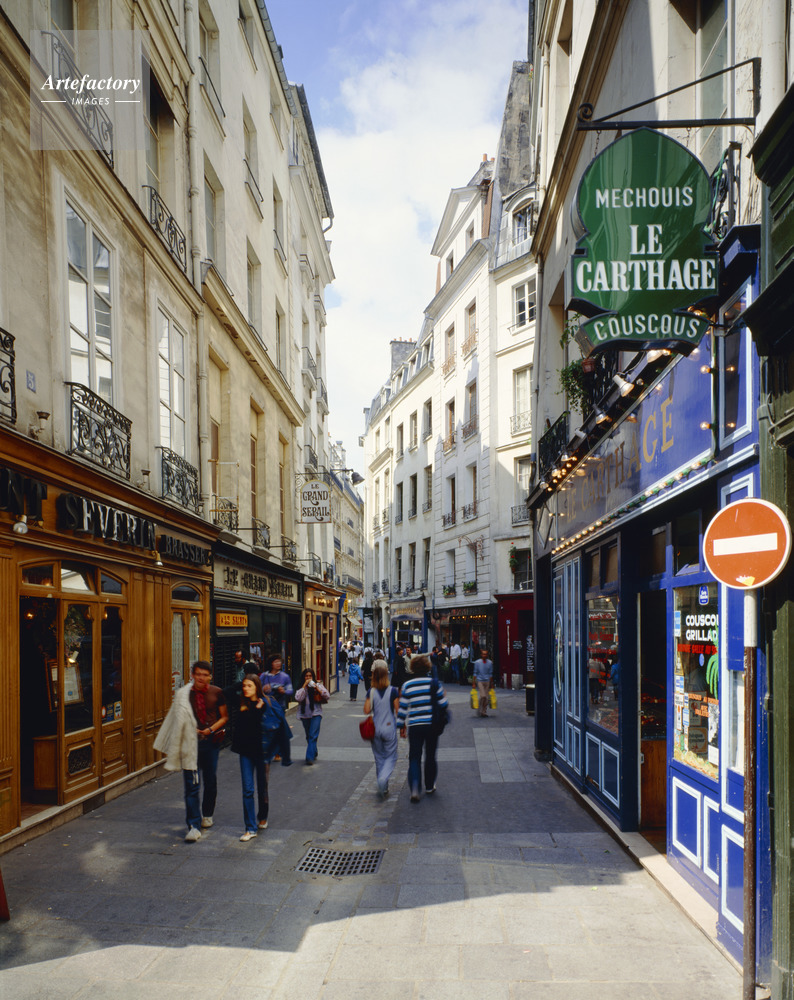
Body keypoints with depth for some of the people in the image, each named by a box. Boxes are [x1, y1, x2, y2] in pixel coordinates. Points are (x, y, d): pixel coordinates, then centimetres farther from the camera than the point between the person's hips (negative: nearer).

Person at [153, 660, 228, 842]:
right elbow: (178, 721, 7)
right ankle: (194, 826, -4)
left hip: (211, 740, 1)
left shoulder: (217, 693, 0)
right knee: (191, 785, -6)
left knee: (211, 782, 11)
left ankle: (207, 814, 36)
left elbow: (224, 717, 8)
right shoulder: (183, 695, -1)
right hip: (191, 743, -1)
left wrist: (211, 729, -8)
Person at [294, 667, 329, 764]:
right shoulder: (301, 687, 3)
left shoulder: (318, 685, 2)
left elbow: (327, 696, -5)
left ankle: (310, 757, -16)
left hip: (316, 713, -2)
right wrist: (304, 685, -14)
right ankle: (314, 754, 32)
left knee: (313, 736, -13)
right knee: (308, 736, 14)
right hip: (305, 714, 2)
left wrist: (317, 688, -14)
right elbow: (298, 698, -14)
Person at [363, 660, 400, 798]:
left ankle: (383, 788, 22)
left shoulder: (371, 692, -5)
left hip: (375, 728, 2)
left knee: (379, 758, 16)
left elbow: (366, 710, -7)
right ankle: (383, 779, -16)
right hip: (389, 728, -2)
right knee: (391, 756, 9)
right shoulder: (393, 691, -10)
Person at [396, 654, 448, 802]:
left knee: (414, 758, 5)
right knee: (430, 756, 16)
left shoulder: (407, 685, -2)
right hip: (432, 725, 0)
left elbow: (402, 708, 0)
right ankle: (429, 787, 27)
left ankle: (415, 789, -12)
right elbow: (443, 704, -2)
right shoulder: (434, 683, -4)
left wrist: (401, 726, 9)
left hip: (414, 726, 0)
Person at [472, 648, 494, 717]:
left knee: (486, 697, 2)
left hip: (487, 681, 3)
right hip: (480, 681, -3)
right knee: (483, 696, -15)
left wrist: (491, 683, 12)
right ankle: (480, 710, 1)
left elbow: (490, 674, 11)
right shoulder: (477, 662, -4)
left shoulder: (490, 663, 3)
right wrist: (474, 683, 0)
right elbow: (475, 673, 1)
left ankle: (484, 712, 13)